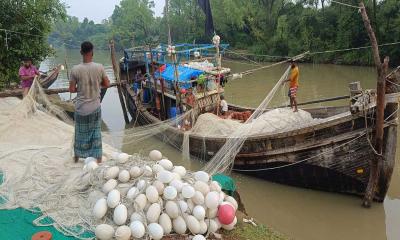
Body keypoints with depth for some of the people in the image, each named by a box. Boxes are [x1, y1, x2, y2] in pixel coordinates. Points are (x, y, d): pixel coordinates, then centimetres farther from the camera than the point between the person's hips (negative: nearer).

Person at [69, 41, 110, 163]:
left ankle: (77, 156, 32)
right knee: (96, 132, 14)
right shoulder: (99, 67, -12)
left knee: (80, 132, 16)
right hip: (95, 106, 0)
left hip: (81, 107, 0)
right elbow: (107, 84, -1)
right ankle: (98, 157, 20)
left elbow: (72, 89, -8)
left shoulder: (75, 69, -14)